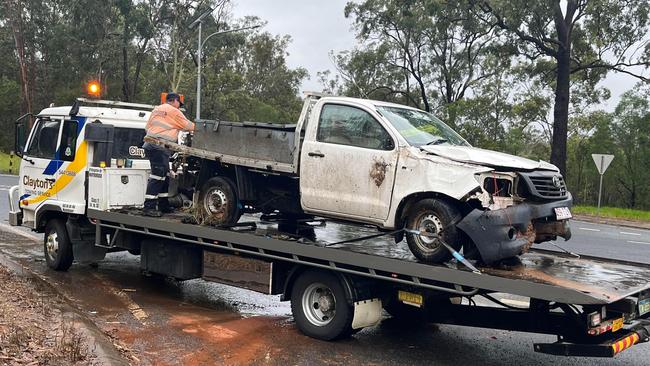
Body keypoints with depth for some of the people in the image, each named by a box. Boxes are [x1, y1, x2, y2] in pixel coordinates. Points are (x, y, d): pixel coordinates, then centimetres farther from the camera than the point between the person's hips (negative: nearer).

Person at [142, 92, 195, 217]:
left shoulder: (156, 110, 21)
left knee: (164, 175, 15)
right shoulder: (174, 111, -2)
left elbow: (147, 127, 22)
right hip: (160, 147, -9)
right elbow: (188, 126, 4)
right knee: (157, 176, -11)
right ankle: (149, 207, -15)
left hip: (150, 145, 9)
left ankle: (163, 205, 20)